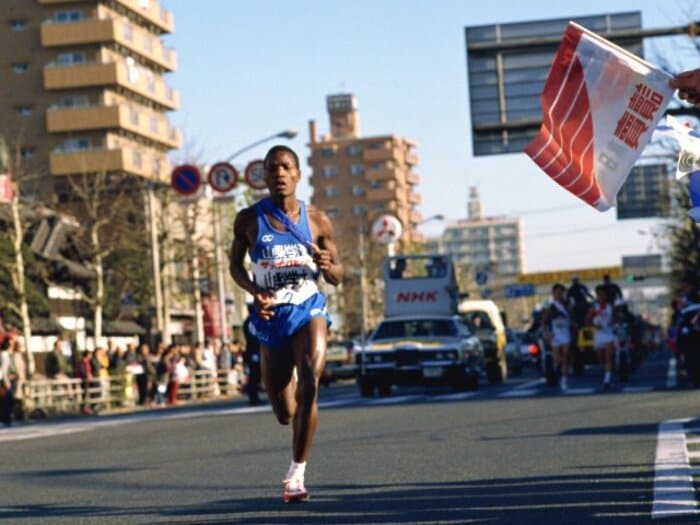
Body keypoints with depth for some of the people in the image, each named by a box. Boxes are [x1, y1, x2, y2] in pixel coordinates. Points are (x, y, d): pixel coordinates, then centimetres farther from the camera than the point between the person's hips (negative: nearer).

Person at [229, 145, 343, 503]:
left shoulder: (316, 221, 1)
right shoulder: (249, 220, 0)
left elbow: (337, 278, 9)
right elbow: (235, 265, 11)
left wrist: (327, 265, -16)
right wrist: (254, 290, -9)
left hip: (308, 311, -1)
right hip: (271, 317, 1)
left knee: (309, 385, -27)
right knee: (284, 414, 4)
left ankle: (296, 474, -17)